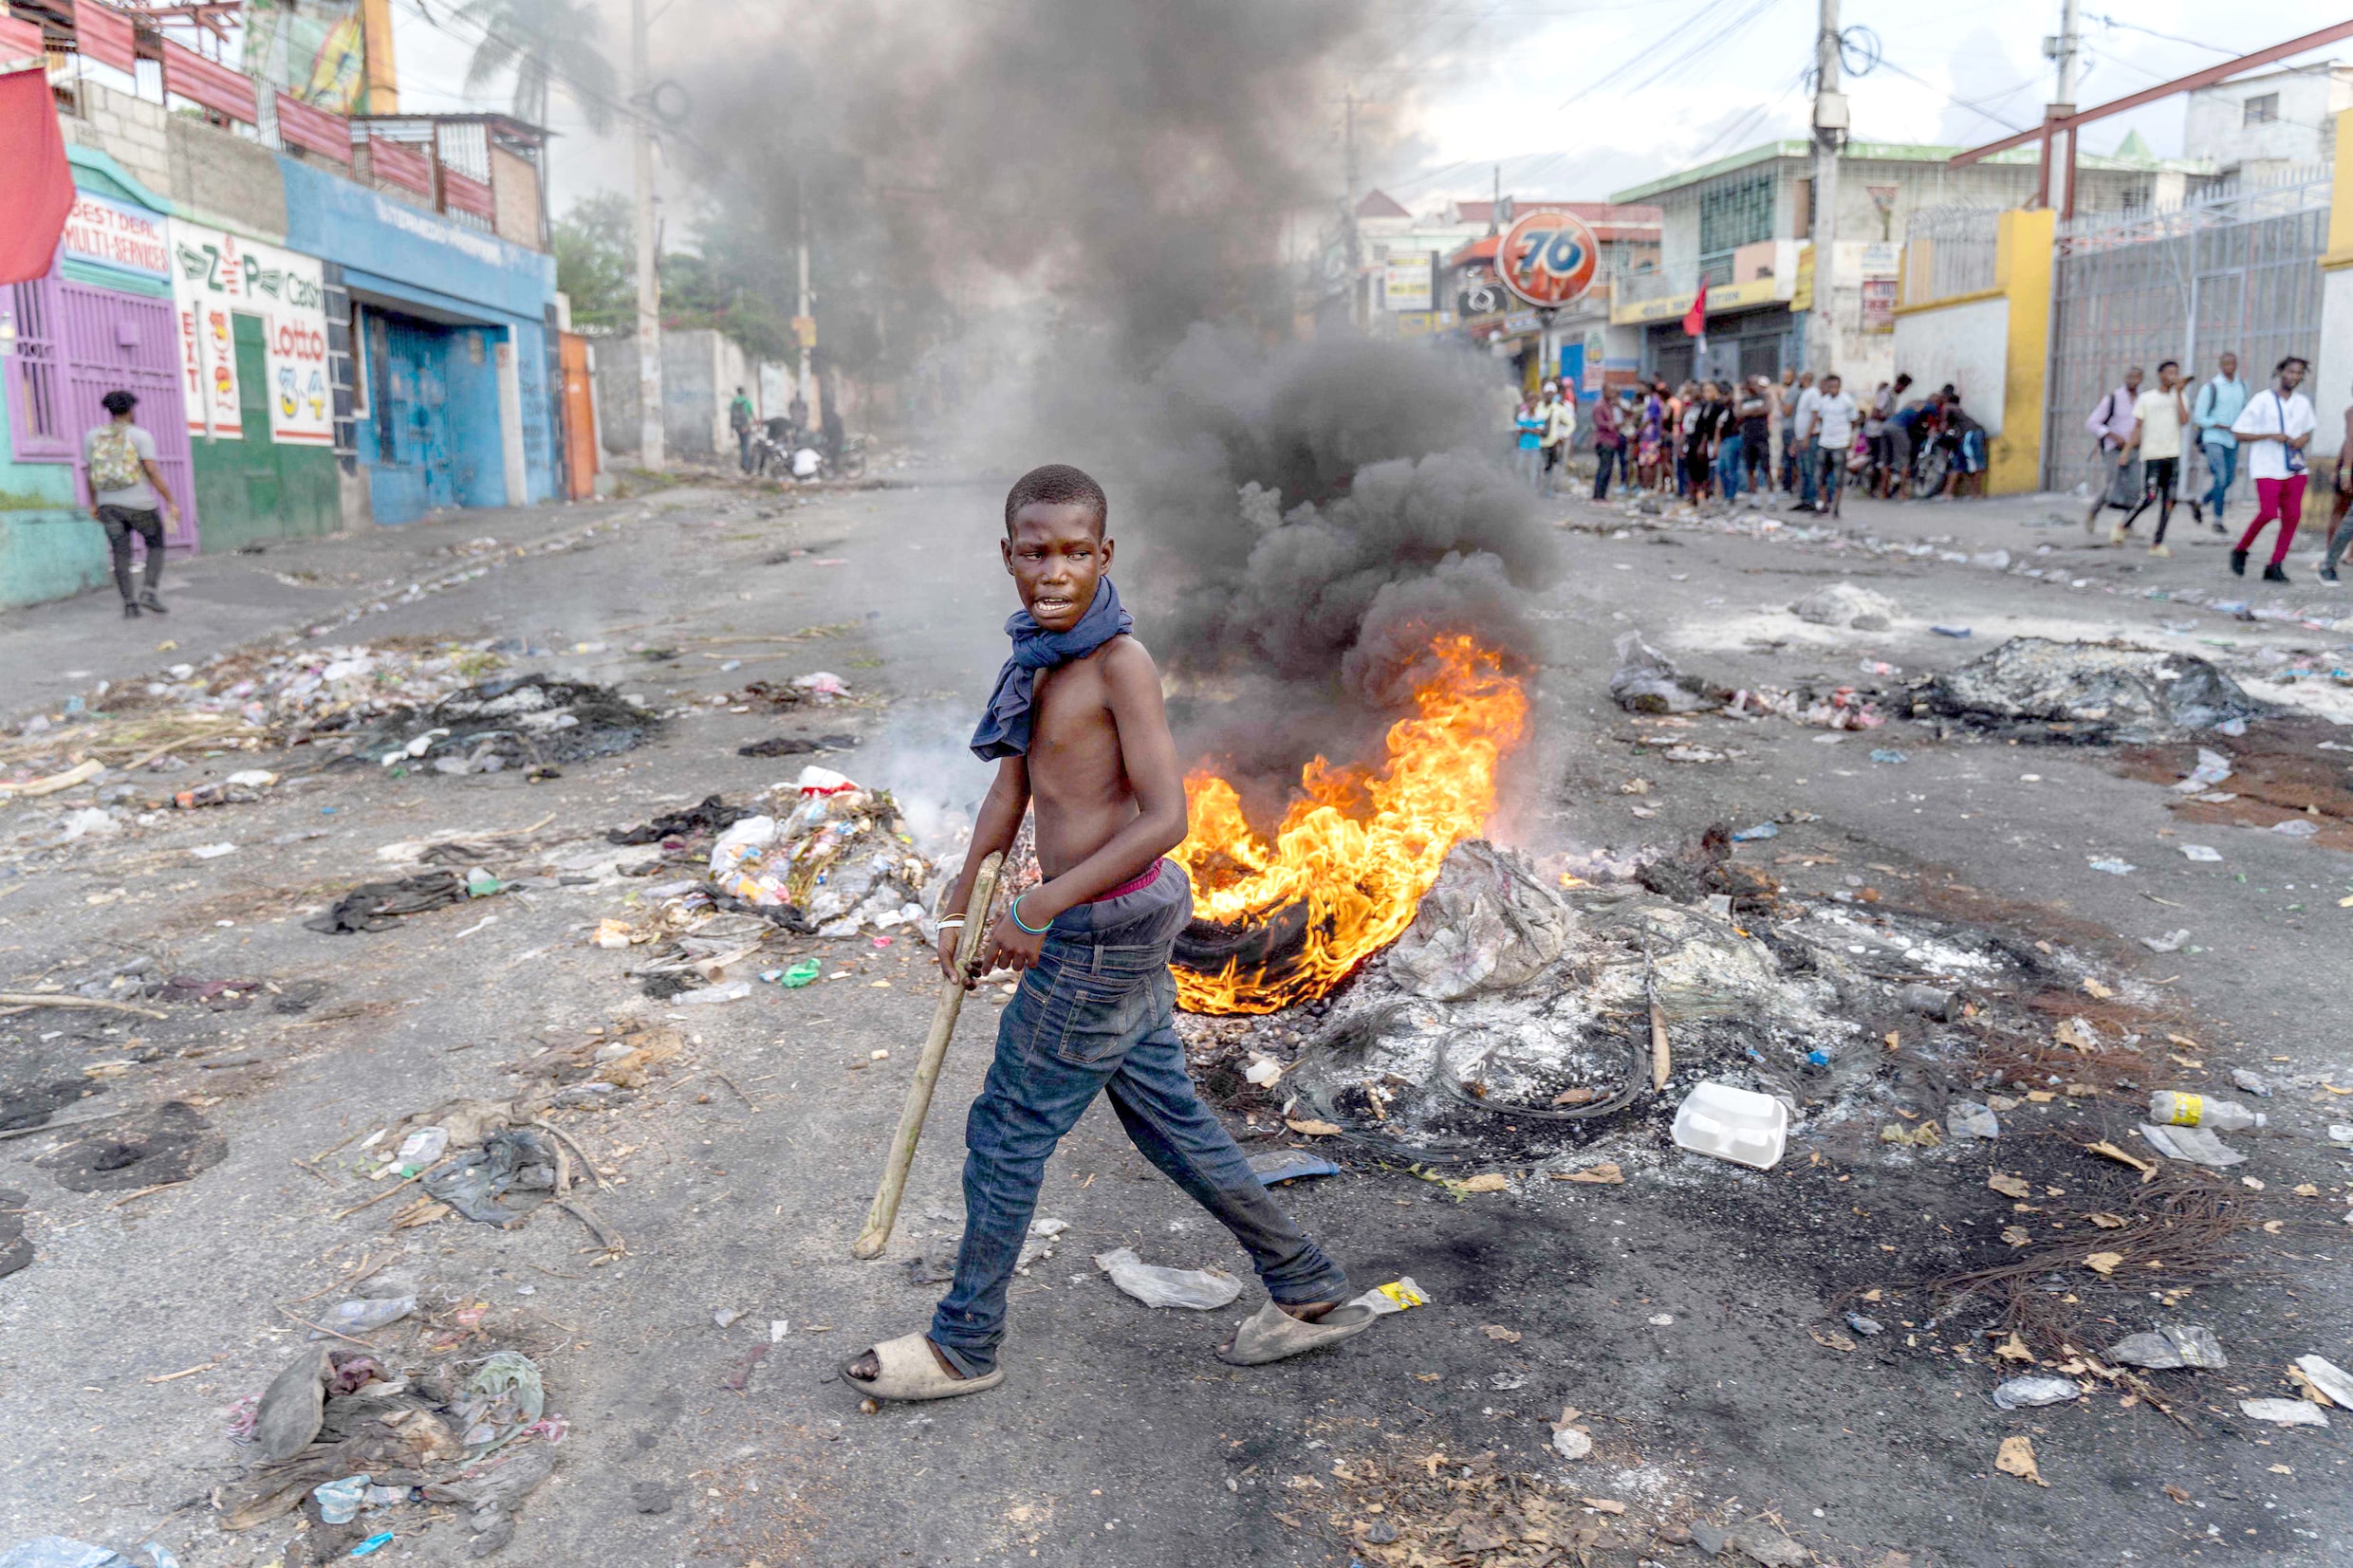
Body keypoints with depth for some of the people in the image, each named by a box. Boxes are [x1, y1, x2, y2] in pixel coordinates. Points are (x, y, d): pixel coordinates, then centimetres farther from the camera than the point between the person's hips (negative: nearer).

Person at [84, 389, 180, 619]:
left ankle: (129, 606, 4)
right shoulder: (140, 436, -9)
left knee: (122, 555, 10)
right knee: (156, 545, 16)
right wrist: (171, 502, -13)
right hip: (140, 505, -3)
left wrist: (93, 503, 18)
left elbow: (90, 472, 7)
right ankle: (148, 593, 0)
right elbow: (153, 471, -17)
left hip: (110, 505, 3)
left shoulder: (92, 435, 3)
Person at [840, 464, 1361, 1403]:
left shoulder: (1120, 662, -19)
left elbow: (1166, 818, -24)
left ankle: (964, 1347, 25)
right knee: (1167, 1116, 18)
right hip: (1116, 924, 9)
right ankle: (1309, 1291, 32)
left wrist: (1037, 910, -22)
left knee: (1009, 1131, 5)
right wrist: (962, 903, 16)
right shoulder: (1041, 654, 7)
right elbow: (1010, 790, 15)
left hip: (1105, 931, -9)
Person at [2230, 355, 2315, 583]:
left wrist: (2302, 440, 1)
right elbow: (2238, 432, -6)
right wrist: (2271, 436, -15)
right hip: (2267, 467, -5)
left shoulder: (2303, 403, 13)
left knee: (2292, 515, -3)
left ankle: (2275, 566, 4)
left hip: (2295, 468, 5)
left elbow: (2307, 433, 26)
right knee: (2268, 512, -17)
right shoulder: (2262, 400, -4)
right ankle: (2240, 551, 6)